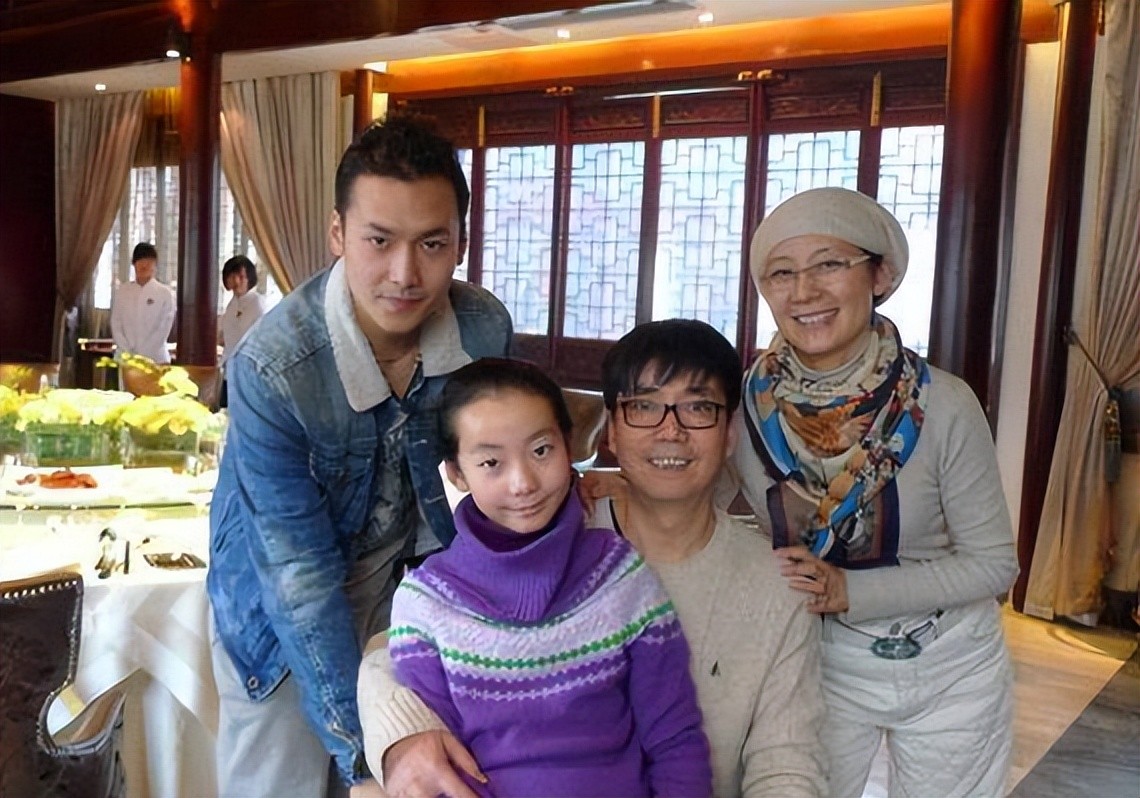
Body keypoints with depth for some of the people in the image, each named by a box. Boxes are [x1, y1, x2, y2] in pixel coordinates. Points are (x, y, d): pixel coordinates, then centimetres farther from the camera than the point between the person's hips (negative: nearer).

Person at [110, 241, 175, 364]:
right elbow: (115, 324, 6)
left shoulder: (165, 293, 1)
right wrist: (128, 353, -7)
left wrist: (142, 355, -11)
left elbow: (164, 329, -4)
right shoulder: (122, 291, 10)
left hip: (155, 358, -2)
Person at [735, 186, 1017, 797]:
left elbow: (993, 563, -13)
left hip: (951, 673, 0)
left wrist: (847, 590, -24)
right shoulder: (745, 403, -16)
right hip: (820, 670, 1)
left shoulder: (942, 406, -21)